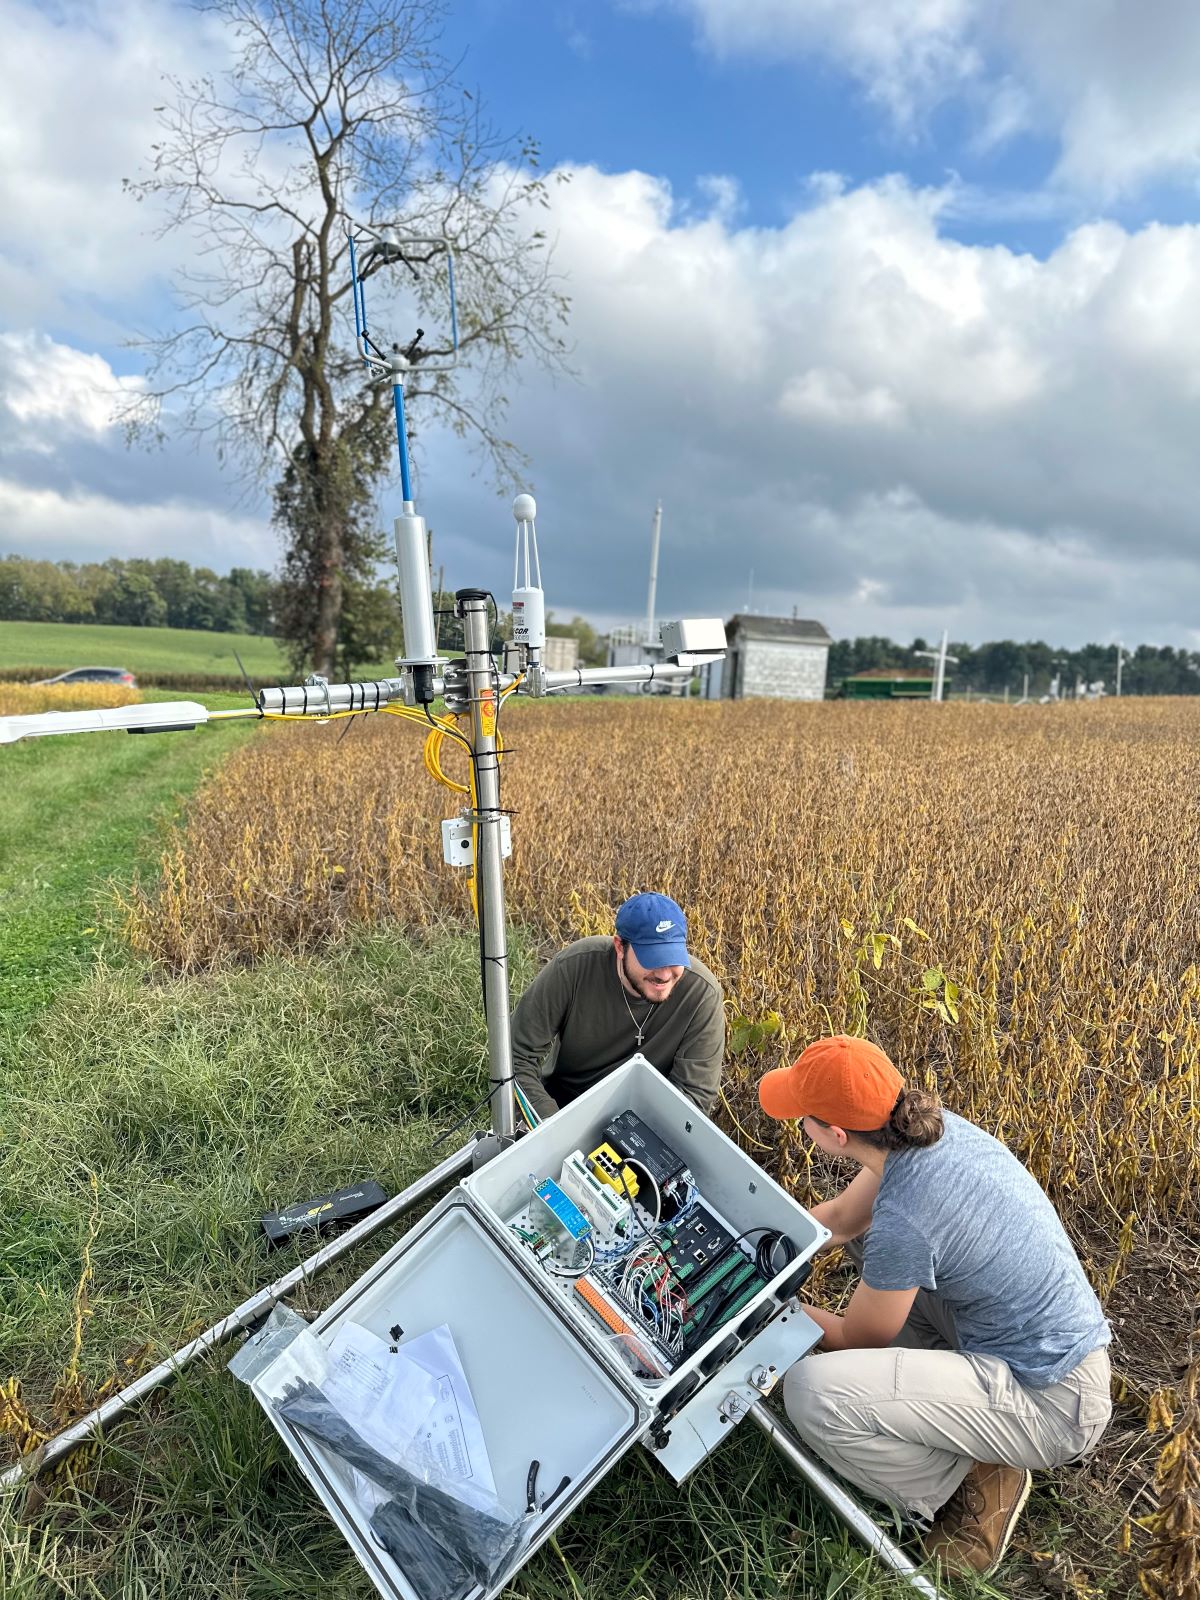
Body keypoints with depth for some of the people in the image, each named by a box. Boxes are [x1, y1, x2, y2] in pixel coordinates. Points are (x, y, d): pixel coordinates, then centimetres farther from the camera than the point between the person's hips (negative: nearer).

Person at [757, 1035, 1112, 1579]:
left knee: (810, 1390, -23)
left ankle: (973, 1483, 1)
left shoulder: (901, 1219, -31)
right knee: (868, 1232, 17)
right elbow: (841, 1216, 9)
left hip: (1050, 1404, -8)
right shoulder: (933, 1125, -8)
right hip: (1060, 1342, 8)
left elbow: (855, 1340, -11)